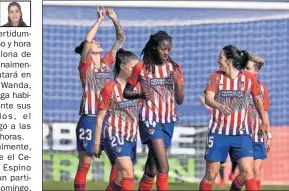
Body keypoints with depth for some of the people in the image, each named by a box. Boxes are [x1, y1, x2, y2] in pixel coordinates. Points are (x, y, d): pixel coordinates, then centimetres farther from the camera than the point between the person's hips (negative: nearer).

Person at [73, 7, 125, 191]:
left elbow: (121, 39, 12)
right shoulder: (85, 65, -3)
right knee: (85, 163, -4)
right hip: (90, 119, -5)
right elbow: (87, 40, -19)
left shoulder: (107, 63, 11)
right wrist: (100, 20, -14)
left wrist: (115, 19, 1)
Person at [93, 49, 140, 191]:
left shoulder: (135, 87, 9)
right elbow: (100, 117, -6)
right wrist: (97, 142, -6)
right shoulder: (110, 88, -9)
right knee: (128, 174, -21)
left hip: (131, 138, 7)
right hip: (115, 136, -7)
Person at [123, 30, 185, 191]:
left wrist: (176, 81, -14)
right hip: (150, 119, -4)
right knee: (163, 166, -19)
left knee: (152, 168, 10)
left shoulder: (175, 68, 4)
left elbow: (180, 100, 4)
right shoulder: (141, 68, -5)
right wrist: (140, 94, -18)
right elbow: (126, 92, 3)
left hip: (168, 120, 4)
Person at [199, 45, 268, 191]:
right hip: (219, 133, 1)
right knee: (211, 174, 2)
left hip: (241, 134, -1)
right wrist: (219, 106, -38)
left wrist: (264, 122, 23)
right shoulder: (216, 76, 0)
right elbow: (208, 98, -16)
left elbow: (257, 100, 13)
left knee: (247, 172, -12)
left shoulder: (249, 78, -2)